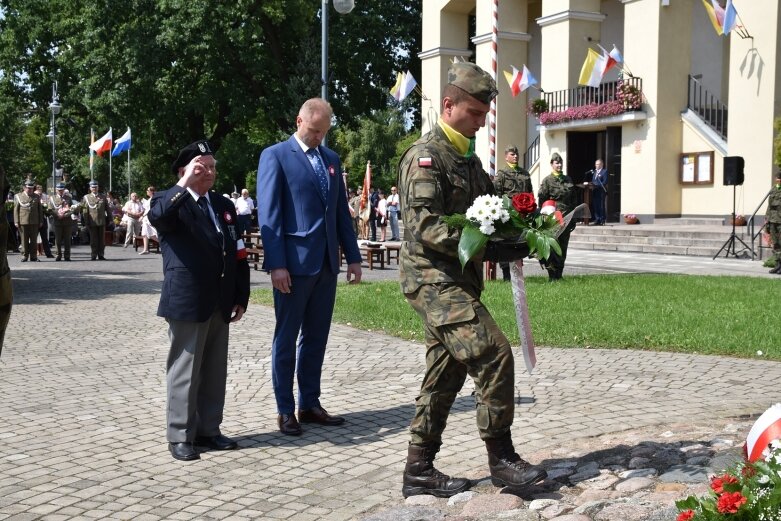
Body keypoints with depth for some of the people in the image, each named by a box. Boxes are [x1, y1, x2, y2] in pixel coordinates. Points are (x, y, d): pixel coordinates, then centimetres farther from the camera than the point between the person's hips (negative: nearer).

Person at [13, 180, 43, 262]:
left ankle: (33, 256, 7)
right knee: (24, 240, 1)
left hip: (34, 222, 1)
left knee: (34, 240, 2)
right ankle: (24, 256, 7)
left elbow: (40, 210, 14)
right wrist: (16, 222, -2)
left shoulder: (36, 197, 13)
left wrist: (41, 221, 8)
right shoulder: (18, 196, 7)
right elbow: (16, 210, 5)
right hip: (23, 222, -1)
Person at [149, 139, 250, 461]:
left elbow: (238, 255, 14)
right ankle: (180, 436, 10)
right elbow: (156, 216, -29)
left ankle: (208, 430, 22)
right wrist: (184, 184, -30)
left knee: (215, 370, 11)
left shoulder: (224, 205, 14)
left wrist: (241, 297, 10)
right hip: (186, 302, -6)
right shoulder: (170, 202, -3)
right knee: (185, 370, 1)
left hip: (220, 303, 6)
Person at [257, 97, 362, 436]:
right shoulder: (275, 156, -3)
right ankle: (285, 410, 12)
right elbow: (268, 213, -9)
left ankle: (310, 404, 21)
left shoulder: (331, 159, 15)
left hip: (327, 263, 6)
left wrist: (353, 255, 10)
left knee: (316, 338, 11)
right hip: (294, 263, -6)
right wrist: (276, 263, -16)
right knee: (286, 338, 4)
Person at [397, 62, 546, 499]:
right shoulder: (426, 156, -10)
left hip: (457, 281, 10)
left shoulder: (469, 159, 20)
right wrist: (480, 245, -27)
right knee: (494, 355, -15)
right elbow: (423, 224, -20)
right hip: (434, 278, -10)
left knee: (445, 375, 10)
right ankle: (501, 458, -3)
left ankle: (420, 471, 17)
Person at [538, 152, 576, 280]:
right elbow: (542, 199, -5)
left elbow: (574, 199, 19)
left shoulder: (567, 179, 15)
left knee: (563, 246, 7)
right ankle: (553, 275, -2)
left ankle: (559, 273, 15)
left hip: (566, 218, 5)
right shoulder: (547, 180, -2)